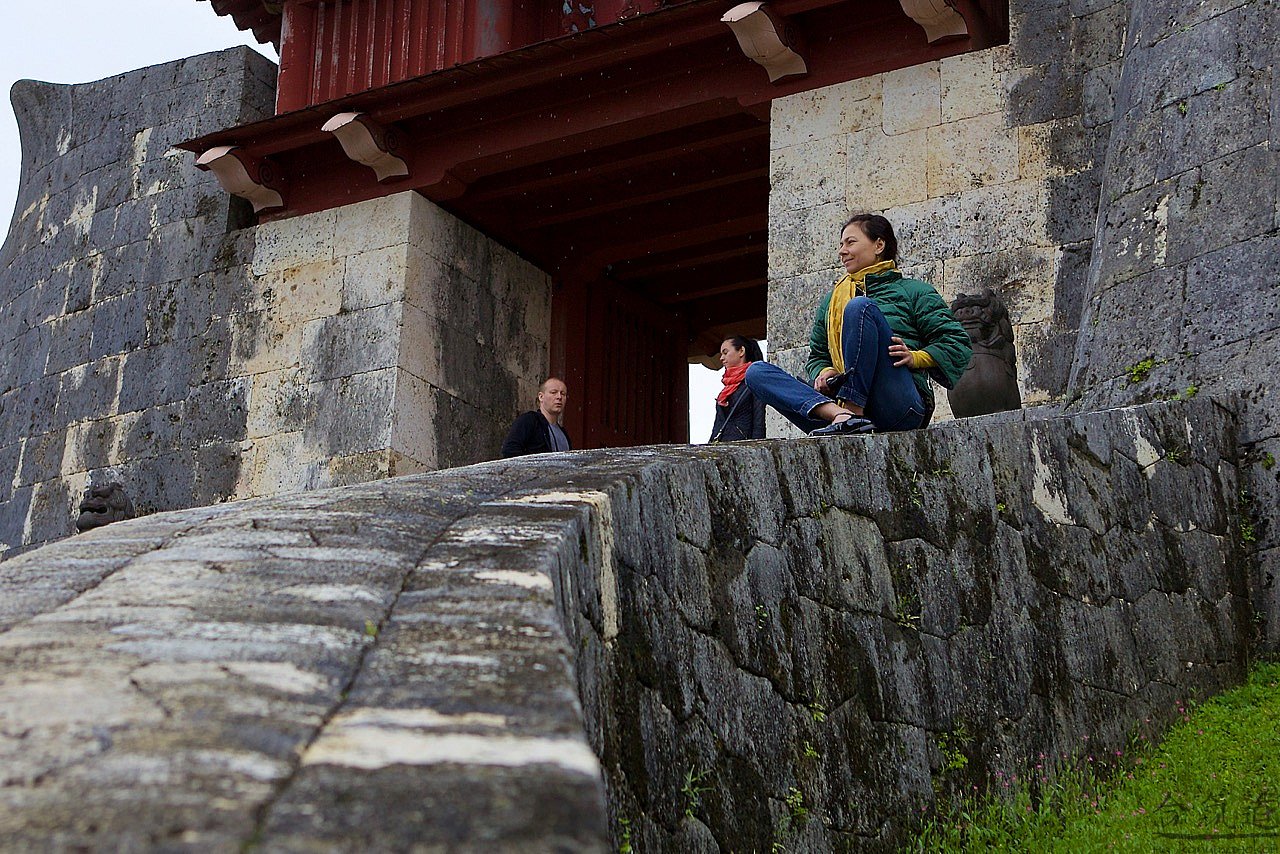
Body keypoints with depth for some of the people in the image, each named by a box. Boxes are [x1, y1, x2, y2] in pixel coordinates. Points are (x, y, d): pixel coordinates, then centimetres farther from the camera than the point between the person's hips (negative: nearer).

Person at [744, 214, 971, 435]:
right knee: (756, 372, -12)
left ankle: (850, 413, -33)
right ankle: (840, 413, -37)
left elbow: (958, 345, 8)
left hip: (900, 408, -5)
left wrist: (915, 357, -9)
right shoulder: (831, 300, 29)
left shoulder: (913, 291, 16)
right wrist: (823, 373, 5)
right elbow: (816, 357, 28)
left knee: (860, 306, -22)